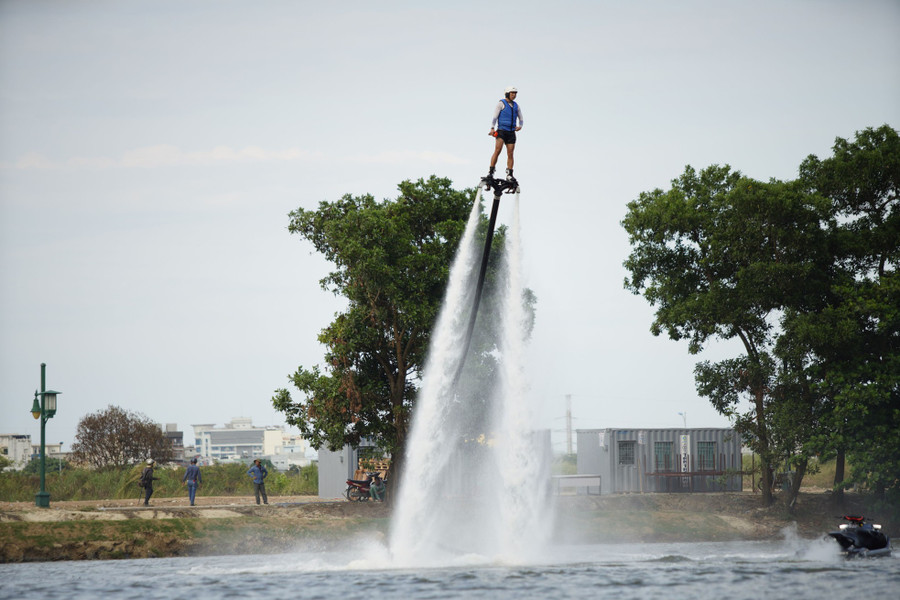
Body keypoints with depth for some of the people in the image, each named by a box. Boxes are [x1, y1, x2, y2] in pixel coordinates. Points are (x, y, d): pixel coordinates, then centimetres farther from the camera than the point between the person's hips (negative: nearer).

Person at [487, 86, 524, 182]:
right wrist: (492, 128, -17)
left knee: (510, 154, 0)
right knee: (498, 150, -19)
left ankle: (509, 175, 4)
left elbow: (521, 119, 20)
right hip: (501, 130, -5)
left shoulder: (516, 106, 16)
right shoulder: (501, 104, 2)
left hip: (511, 132, 5)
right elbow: (495, 117, -5)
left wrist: (519, 126, -2)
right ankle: (490, 172, -19)